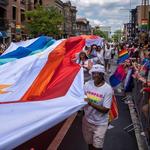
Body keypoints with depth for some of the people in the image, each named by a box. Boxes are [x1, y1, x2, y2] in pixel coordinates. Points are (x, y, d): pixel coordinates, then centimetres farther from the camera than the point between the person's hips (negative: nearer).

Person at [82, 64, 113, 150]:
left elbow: (105, 109, -21)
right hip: (87, 120, 4)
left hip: (100, 124, -4)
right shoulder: (87, 84, -7)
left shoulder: (108, 89, -19)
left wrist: (90, 103, -30)